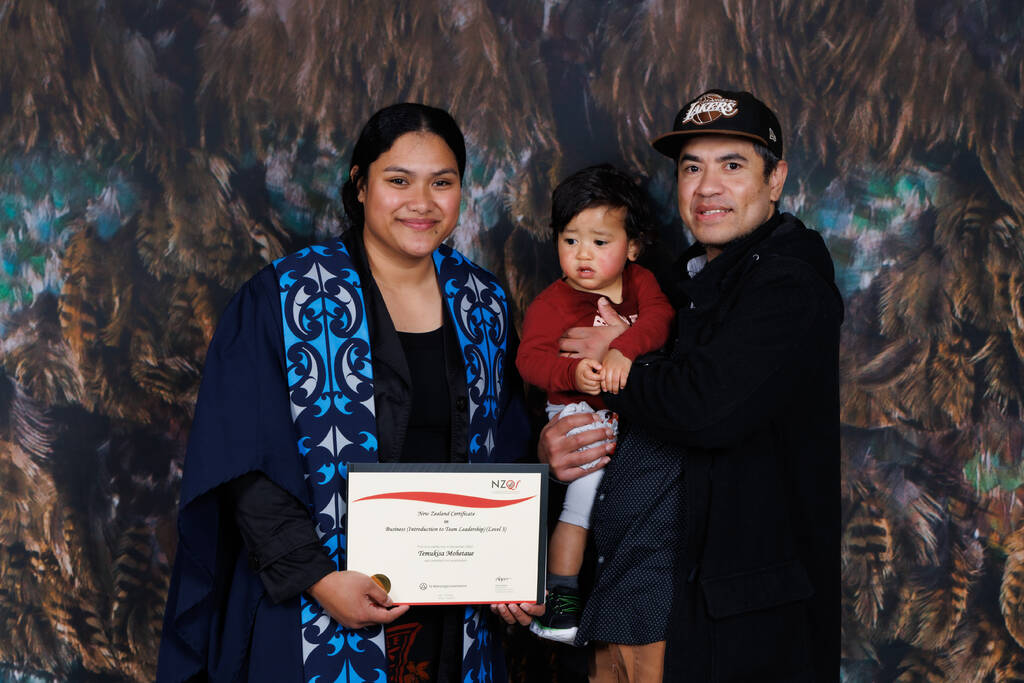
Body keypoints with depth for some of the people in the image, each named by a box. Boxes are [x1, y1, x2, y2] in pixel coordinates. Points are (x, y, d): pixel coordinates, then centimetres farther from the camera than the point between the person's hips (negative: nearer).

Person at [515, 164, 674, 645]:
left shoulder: (640, 282, 7)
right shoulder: (552, 303, -3)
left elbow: (658, 319, -13)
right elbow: (530, 358, -14)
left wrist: (623, 350, -32)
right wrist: (573, 374, -33)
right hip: (579, 416, -4)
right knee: (588, 481, -18)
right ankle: (560, 593, -6)